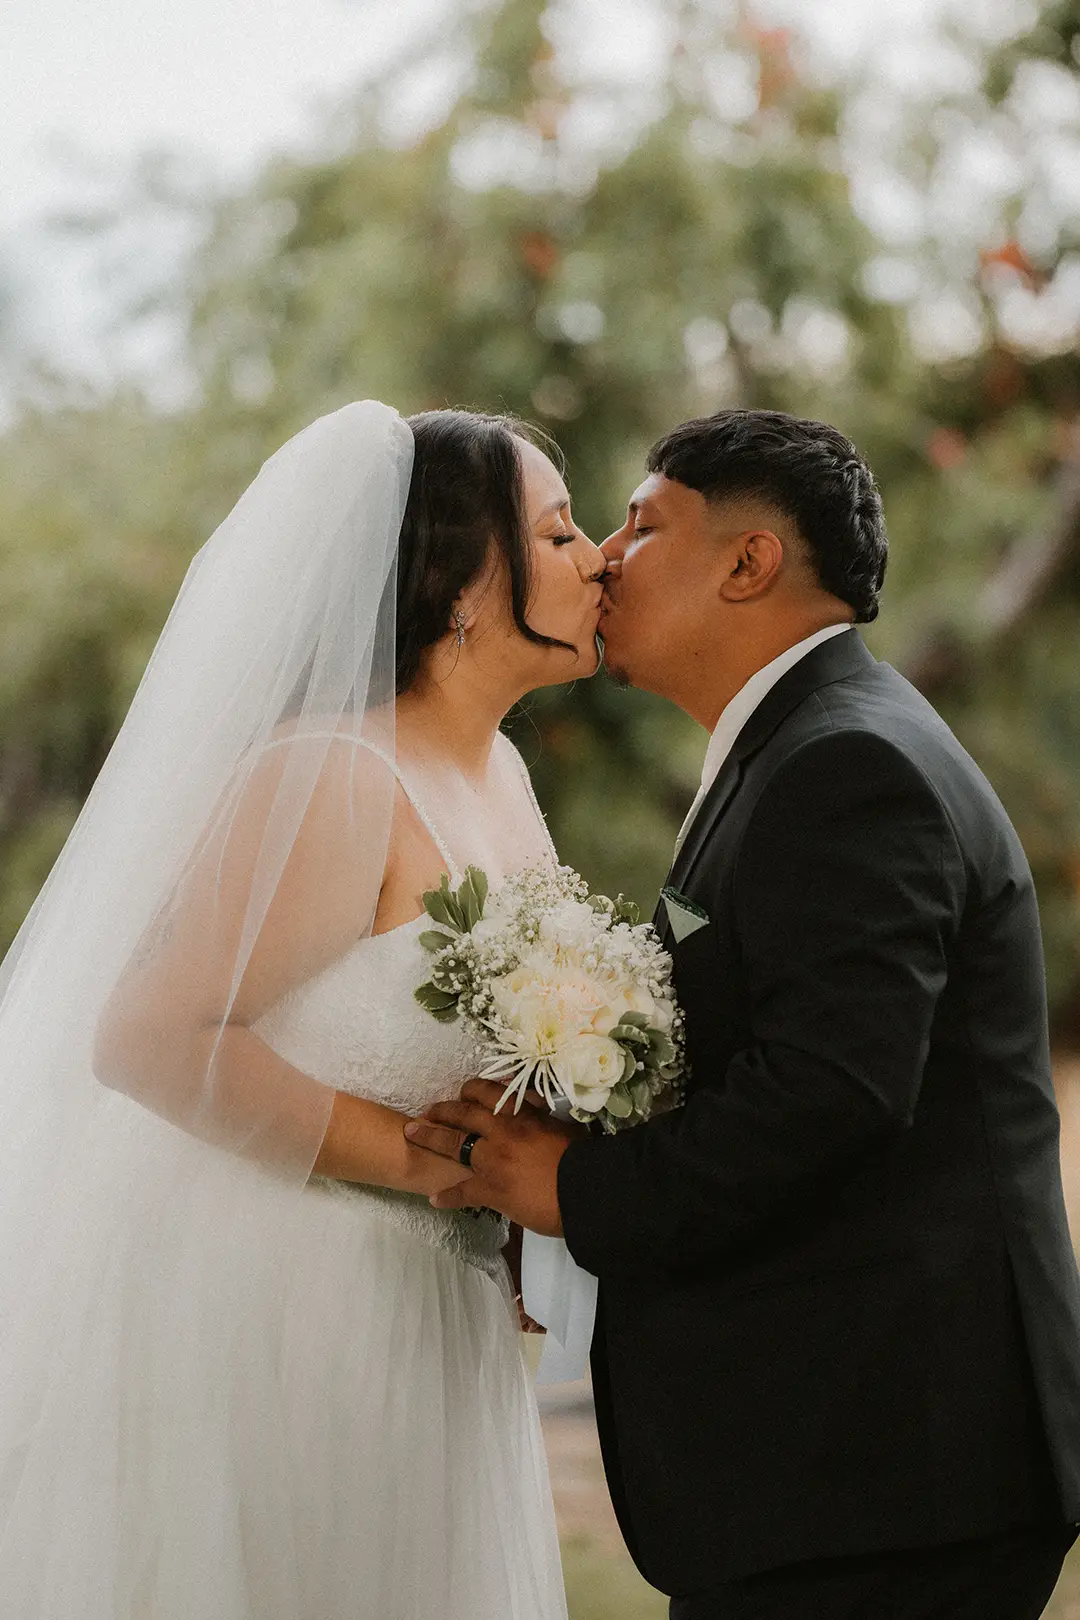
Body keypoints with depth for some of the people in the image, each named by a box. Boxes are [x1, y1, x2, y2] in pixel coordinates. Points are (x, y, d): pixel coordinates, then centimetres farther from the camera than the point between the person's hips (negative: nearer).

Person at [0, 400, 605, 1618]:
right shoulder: (332, 777, -18)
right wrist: (420, 1159, -20)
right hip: (272, 1319, -8)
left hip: (424, 1332, 9)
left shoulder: (499, 774, 9)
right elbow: (149, 1038, -25)